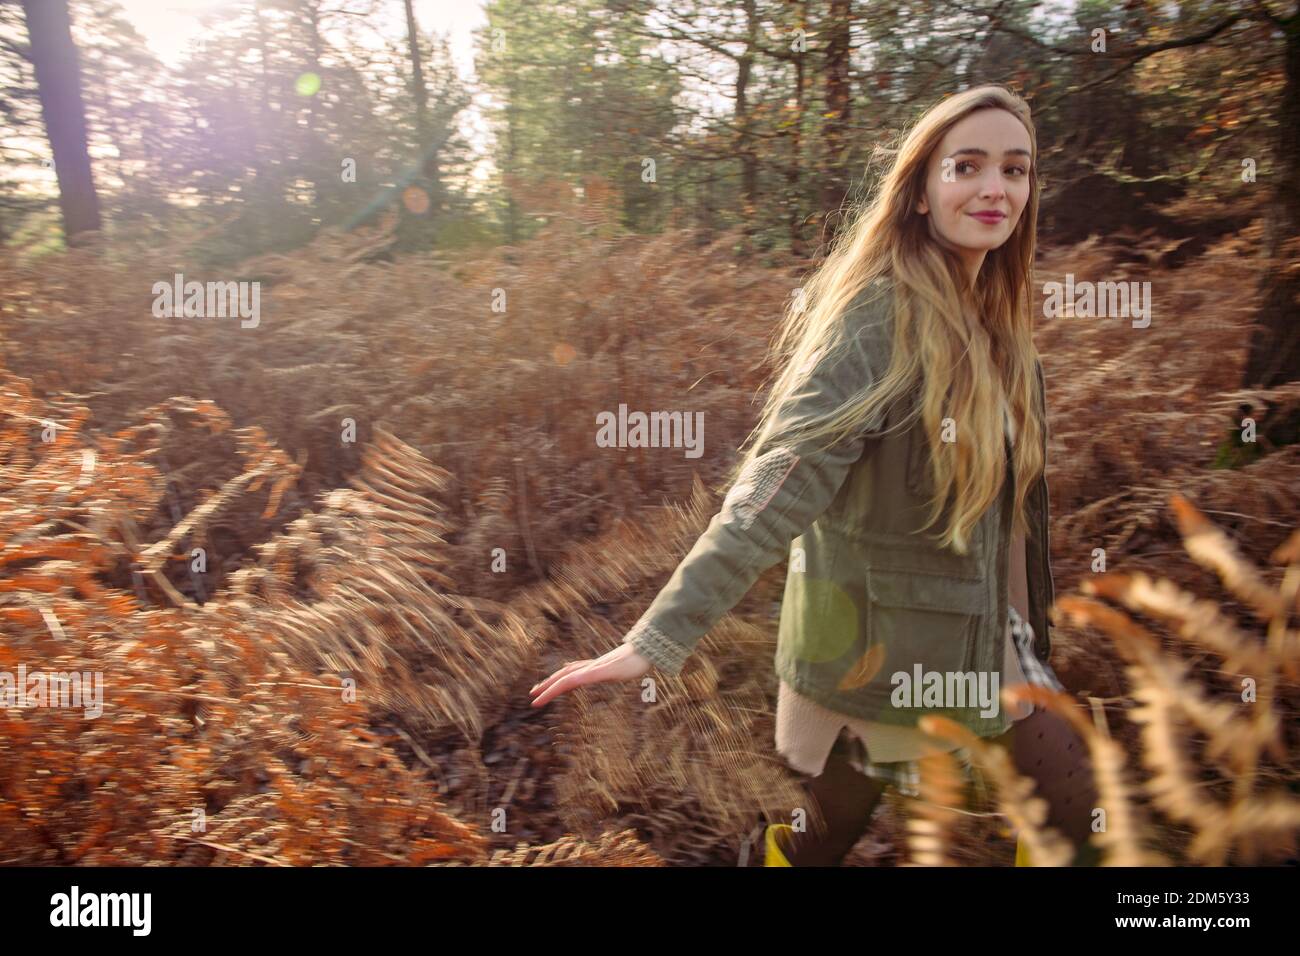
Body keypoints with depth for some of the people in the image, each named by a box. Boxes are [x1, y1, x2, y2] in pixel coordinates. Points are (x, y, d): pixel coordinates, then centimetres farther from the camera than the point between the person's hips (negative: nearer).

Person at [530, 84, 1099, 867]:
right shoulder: (879, 316, -21)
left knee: (1075, 817, 18)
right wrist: (659, 638, -37)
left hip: (980, 637, 8)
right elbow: (779, 485, -31)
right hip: (882, 644, -8)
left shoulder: (989, 318, 5)